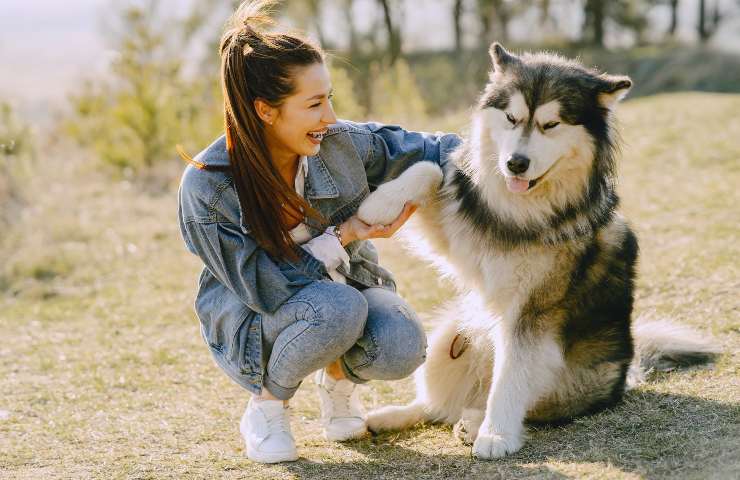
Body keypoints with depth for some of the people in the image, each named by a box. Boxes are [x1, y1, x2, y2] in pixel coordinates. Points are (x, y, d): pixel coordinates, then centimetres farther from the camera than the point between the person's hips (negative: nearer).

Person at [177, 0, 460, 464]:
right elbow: (263, 287, -23)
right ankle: (266, 407, -9)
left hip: (346, 283, 4)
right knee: (335, 306, -37)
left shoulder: (340, 142, -16)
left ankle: (338, 378, 7)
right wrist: (343, 237, -26)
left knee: (401, 346, -30)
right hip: (255, 320, -3)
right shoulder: (206, 187, -26)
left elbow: (427, 151, -3)